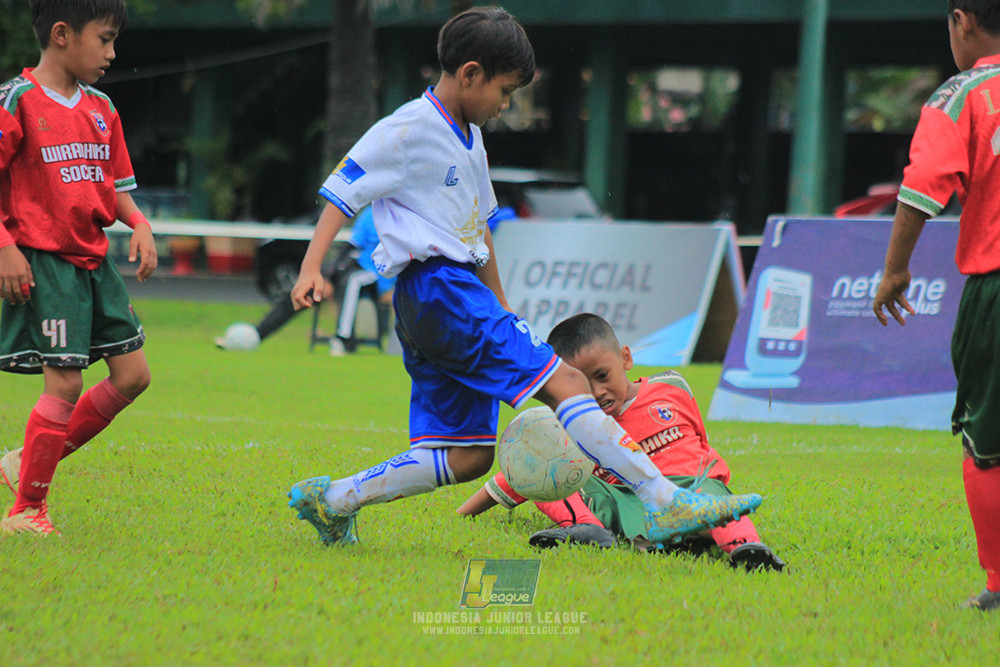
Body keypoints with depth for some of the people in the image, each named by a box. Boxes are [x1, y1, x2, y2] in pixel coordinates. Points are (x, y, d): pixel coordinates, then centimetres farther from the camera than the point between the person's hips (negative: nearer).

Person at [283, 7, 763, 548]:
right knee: (563, 382, -17)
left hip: (462, 291, 10)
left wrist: (499, 306, 33)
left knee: (468, 455, 5)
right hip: (436, 286, -10)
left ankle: (332, 501, 12)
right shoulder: (409, 129, -7)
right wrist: (312, 268, -19)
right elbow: (343, 190, -9)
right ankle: (666, 506, -25)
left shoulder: (469, 138, 21)